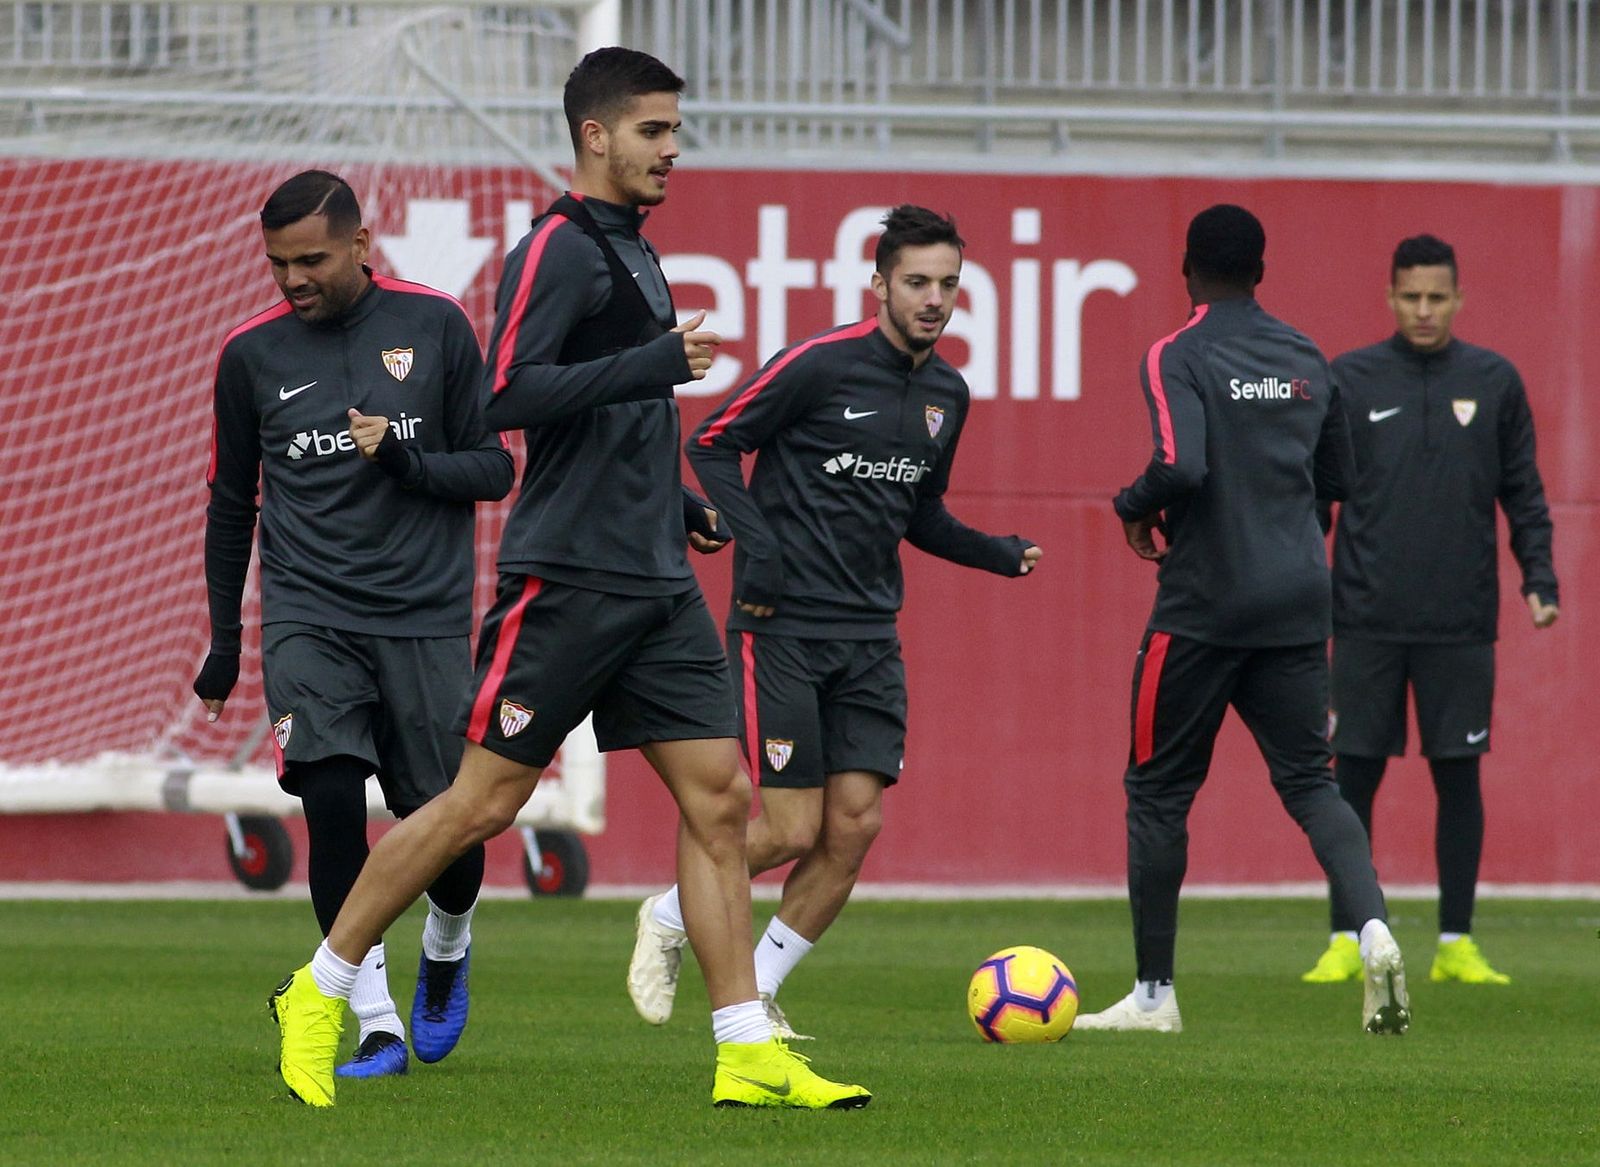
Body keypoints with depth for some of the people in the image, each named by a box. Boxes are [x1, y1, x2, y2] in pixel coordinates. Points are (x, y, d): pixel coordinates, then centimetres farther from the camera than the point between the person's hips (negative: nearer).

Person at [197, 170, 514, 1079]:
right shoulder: (252, 353, 5)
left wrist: (404, 460, -15)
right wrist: (224, 642, 18)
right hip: (309, 618, 0)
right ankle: (378, 1028, -13)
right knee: (332, 799, -19)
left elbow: (494, 468, 4)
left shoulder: (435, 325, 1)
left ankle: (447, 950, 36)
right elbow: (232, 503, 16)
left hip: (427, 618, 0)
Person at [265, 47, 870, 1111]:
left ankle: (749, 1054, 0)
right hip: (568, 578, -8)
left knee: (719, 798, 0)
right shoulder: (560, 247, -10)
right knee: (483, 802, -4)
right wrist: (656, 365, -23)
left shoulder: (631, 251, 18)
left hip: (658, 584, 8)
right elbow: (510, 395, -22)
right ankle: (319, 997, 9)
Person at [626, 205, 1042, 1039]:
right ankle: (667, 920, 18)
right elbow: (712, 444, -5)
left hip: (869, 639, 6)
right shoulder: (820, 365, -11)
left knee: (855, 822, -4)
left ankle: (758, 993, 12)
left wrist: (998, 554, 7)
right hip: (782, 627, -6)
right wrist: (754, 543, -17)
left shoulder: (946, 394, 10)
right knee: (792, 828, -9)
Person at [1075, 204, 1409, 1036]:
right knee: (1308, 781, 7)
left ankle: (1153, 992, 11)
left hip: (1204, 602, -5)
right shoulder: (1307, 361, 9)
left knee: (1158, 788, 8)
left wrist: (1136, 508, -4)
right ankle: (1373, 928, -19)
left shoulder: (1178, 358, -10)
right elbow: (1338, 475, 19)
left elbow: (1179, 465, -23)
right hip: (1298, 602, 5)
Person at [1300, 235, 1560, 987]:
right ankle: (1346, 940, 7)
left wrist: (1539, 581, -1)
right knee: (1354, 776, -1)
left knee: (1459, 776, 3)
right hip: (1367, 619, -1)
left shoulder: (1494, 383, 6)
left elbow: (1524, 495, 10)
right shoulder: (1349, 382, 3)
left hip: (1462, 626, 1)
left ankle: (1456, 943, 10)